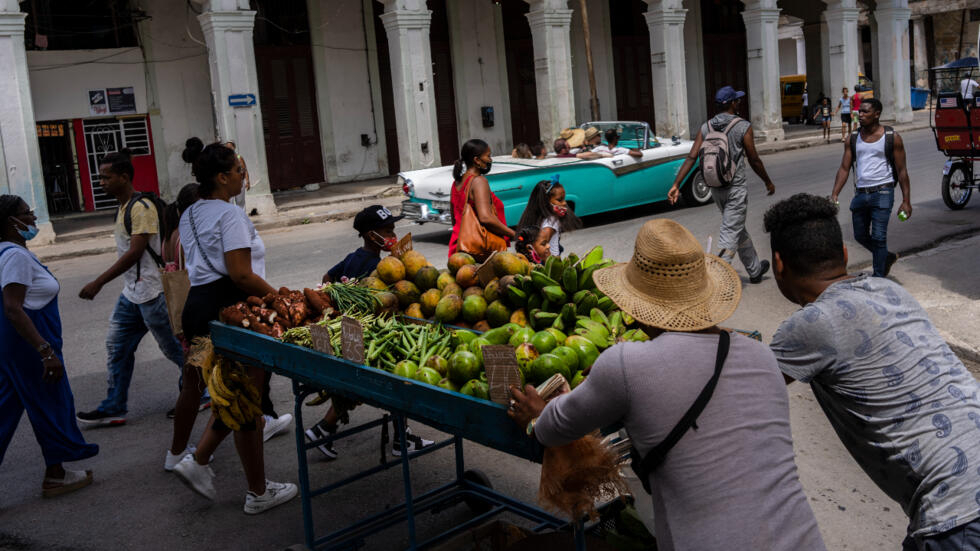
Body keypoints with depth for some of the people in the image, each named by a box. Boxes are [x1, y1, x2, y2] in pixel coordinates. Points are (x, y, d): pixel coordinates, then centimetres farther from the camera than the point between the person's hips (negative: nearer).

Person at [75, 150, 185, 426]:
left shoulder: (142, 207, -17)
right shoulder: (123, 209, 13)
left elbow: (135, 253, -24)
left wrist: (98, 283, -25)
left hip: (151, 293, -10)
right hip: (131, 293, 10)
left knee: (173, 347, 2)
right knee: (116, 347, 10)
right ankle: (114, 408, 18)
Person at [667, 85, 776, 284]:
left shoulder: (706, 128, 2)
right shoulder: (743, 127, -12)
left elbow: (691, 158, -7)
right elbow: (754, 160, -6)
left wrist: (676, 185, -10)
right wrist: (768, 182, 9)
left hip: (716, 190, 6)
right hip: (736, 189, -6)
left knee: (739, 230, 22)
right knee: (730, 235, -4)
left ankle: (755, 269, 38)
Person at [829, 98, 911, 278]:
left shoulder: (891, 137, -2)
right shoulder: (853, 138, 9)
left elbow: (902, 171, -1)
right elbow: (844, 168, 6)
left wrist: (906, 201, -6)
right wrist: (834, 194, -6)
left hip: (882, 192, -5)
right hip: (860, 193, 5)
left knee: (878, 237, -8)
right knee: (860, 236, 13)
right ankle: (888, 257, 39)